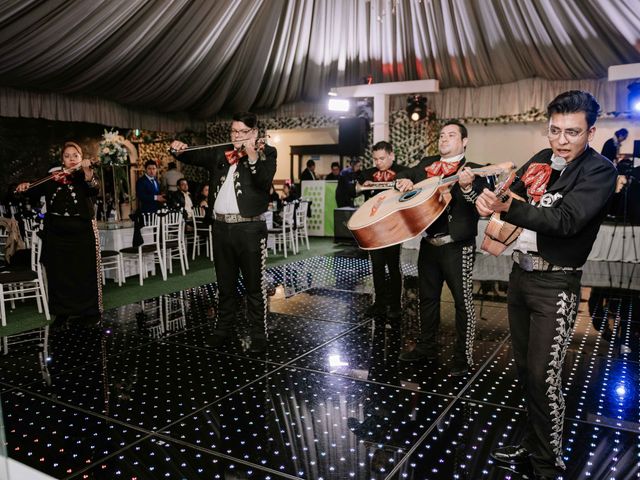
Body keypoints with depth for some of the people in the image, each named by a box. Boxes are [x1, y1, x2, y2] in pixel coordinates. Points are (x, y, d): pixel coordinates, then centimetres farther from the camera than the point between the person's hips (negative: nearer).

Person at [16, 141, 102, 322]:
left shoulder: (85, 175, -1)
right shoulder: (53, 176, 9)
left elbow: (94, 189, -22)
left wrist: (87, 171, -39)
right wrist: (25, 186, -11)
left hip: (81, 231, -4)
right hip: (56, 232, 4)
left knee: (85, 272, 0)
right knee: (59, 273, 9)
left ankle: (91, 310, 11)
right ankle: (62, 311, 22)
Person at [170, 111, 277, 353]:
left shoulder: (266, 152, -1)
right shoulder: (220, 153, 15)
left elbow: (265, 182, -15)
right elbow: (196, 157, 16)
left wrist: (253, 157, -28)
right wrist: (180, 150, -4)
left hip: (250, 227, -5)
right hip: (221, 226, 5)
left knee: (254, 285, 3)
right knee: (225, 284, 15)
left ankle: (258, 335, 12)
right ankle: (224, 329, 28)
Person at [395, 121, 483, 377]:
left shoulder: (473, 171, -7)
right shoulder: (426, 164, 10)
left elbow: (479, 205, -20)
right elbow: (404, 175, 18)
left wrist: (467, 187, -40)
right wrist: (403, 181, -5)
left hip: (457, 246, -6)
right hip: (428, 244, 6)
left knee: (463, 301, 1)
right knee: (427, 297, 16)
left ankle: (463, 357, 13)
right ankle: (427, 347, 32)